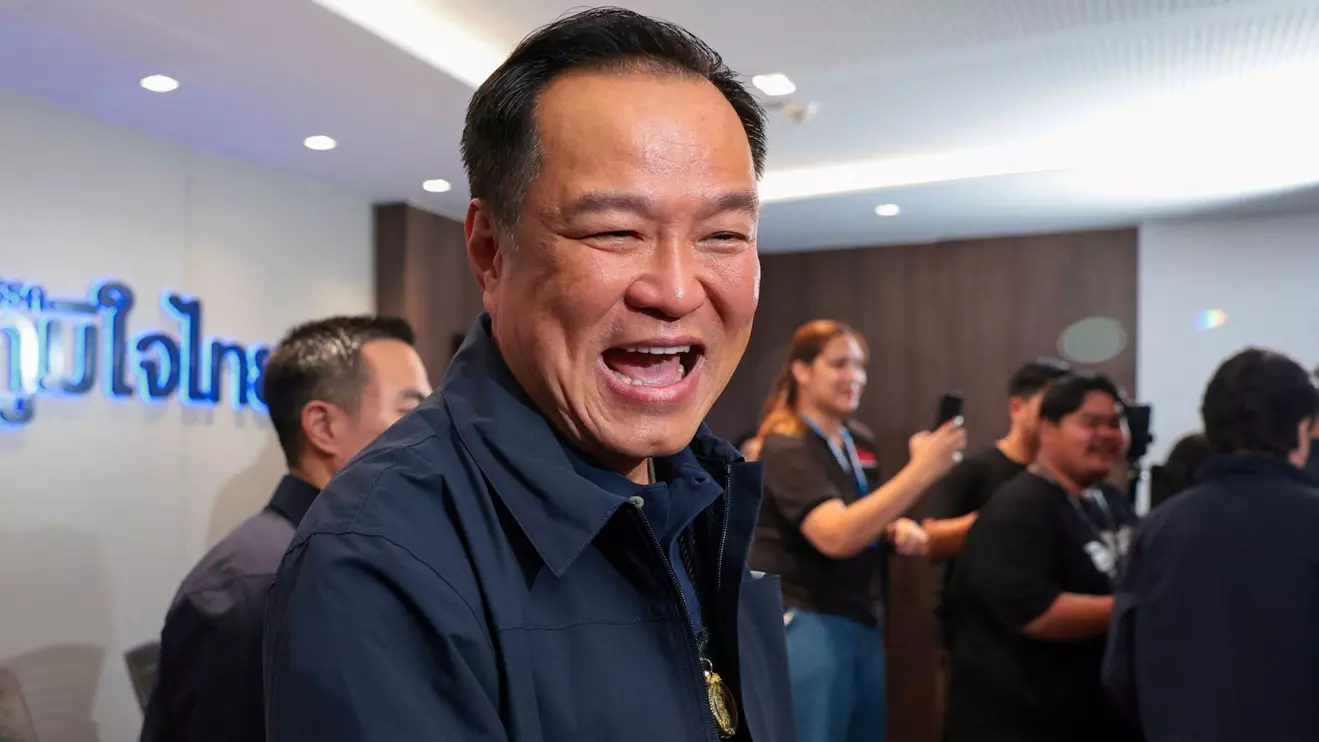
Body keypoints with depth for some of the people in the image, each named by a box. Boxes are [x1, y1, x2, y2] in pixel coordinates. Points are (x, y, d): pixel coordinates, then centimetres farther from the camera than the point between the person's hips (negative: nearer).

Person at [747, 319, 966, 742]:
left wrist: (899, 530, -1)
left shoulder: (861, 442, 7)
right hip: (806, 625, -8)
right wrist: (922, 470, -33)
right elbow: (836, 535, -30)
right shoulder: (785, 448, -16)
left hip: (863, 624, 8)